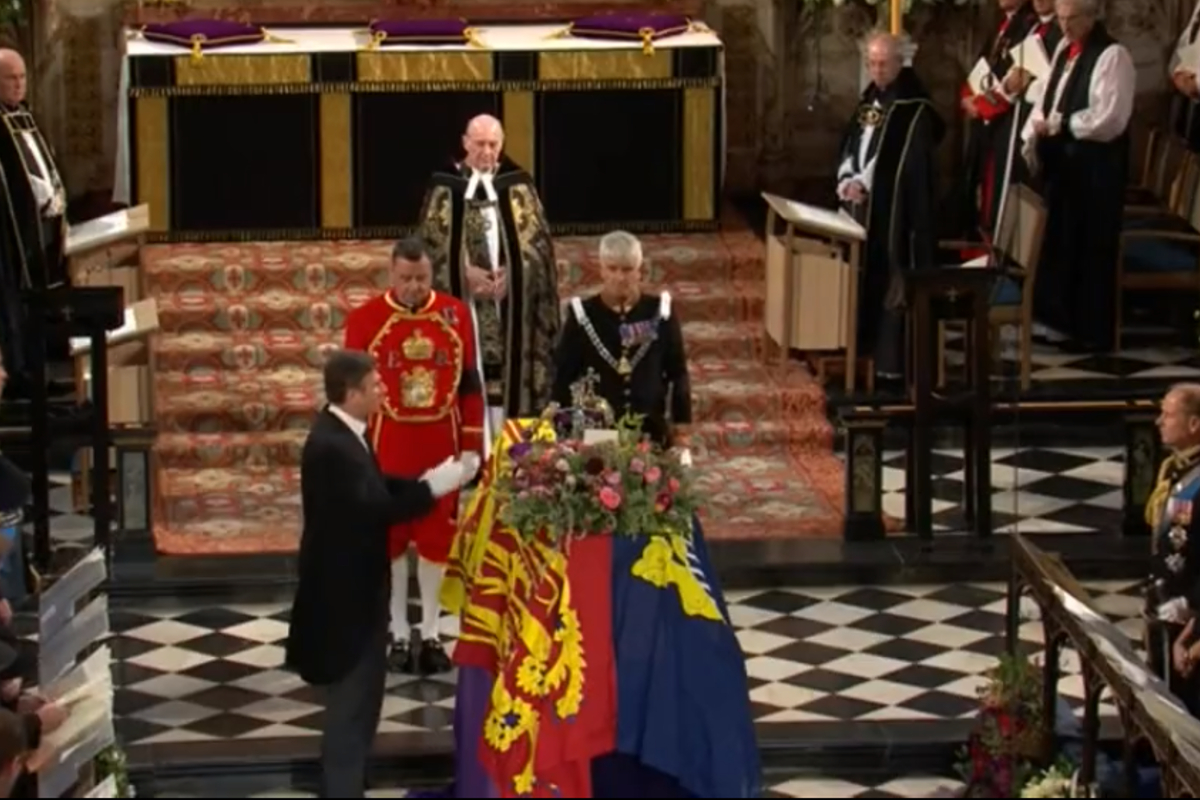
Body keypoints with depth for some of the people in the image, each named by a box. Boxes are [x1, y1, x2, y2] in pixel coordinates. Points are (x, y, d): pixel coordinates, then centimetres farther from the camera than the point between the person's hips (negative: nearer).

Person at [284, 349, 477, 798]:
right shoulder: (332, 445, -25)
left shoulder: (342, 434, 7)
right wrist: (433, 488, -21)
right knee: (351, 702, -1)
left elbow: (375, 489, 14)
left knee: (359, 698, 20)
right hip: (346, 593, -11)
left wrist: (429, 481, 1)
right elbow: (375, 508, -29)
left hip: (354, 587, 11)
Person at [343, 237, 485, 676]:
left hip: (441, 443, 2)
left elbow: (470, 384, 5)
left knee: (438, 536, 7)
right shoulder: (365, 319, -7)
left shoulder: (456, 314, 0)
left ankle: (431, 634, 17)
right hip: (387, 444, -2)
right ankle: (399, 635, 17)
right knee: (390, 538, 6)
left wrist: (472, 445, 2)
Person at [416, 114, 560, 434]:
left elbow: (537, 239, 2)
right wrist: (466, 270, -14)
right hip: (463, 298, -1)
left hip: (511, 298, 1)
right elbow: (431, 241, 0)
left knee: (509, 372, 0)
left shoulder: (519, 185, 6)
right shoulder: (445, 186, 3)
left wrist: (511, 271, -14)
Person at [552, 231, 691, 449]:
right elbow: (563, 375, 2)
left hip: (651, 431, 1)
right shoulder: (583, 314, -3)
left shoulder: (659, 312, -1)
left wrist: (681, 426, 4)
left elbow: (678, 372, 5)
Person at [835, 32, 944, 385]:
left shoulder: (916, 110, -12)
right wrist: (848, 180, -6)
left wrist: (865, 183, -18)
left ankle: (893, 359, -2)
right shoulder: (869, 101, 13)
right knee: (865, 281, 11)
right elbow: (850, 147, 12)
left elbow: (914, 166, -16)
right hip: (863, 208, 8)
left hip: (896, 211, -8)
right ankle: (867, 349, 19)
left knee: (892, 284, -6)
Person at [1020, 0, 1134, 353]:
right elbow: (1046, 99, 16)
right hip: (1061, 161, 8)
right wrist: (1033, 136, 1)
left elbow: (1109, 119, -20)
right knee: (1058, 244, 12)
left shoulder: (1112, 56, -13)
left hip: (1094, 167, -8)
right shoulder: (1063, 49, 13)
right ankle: (1062, 320, 24)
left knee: (1089, 250, -1)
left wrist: (1060, 125, -17)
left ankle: (1092, 332, 8)